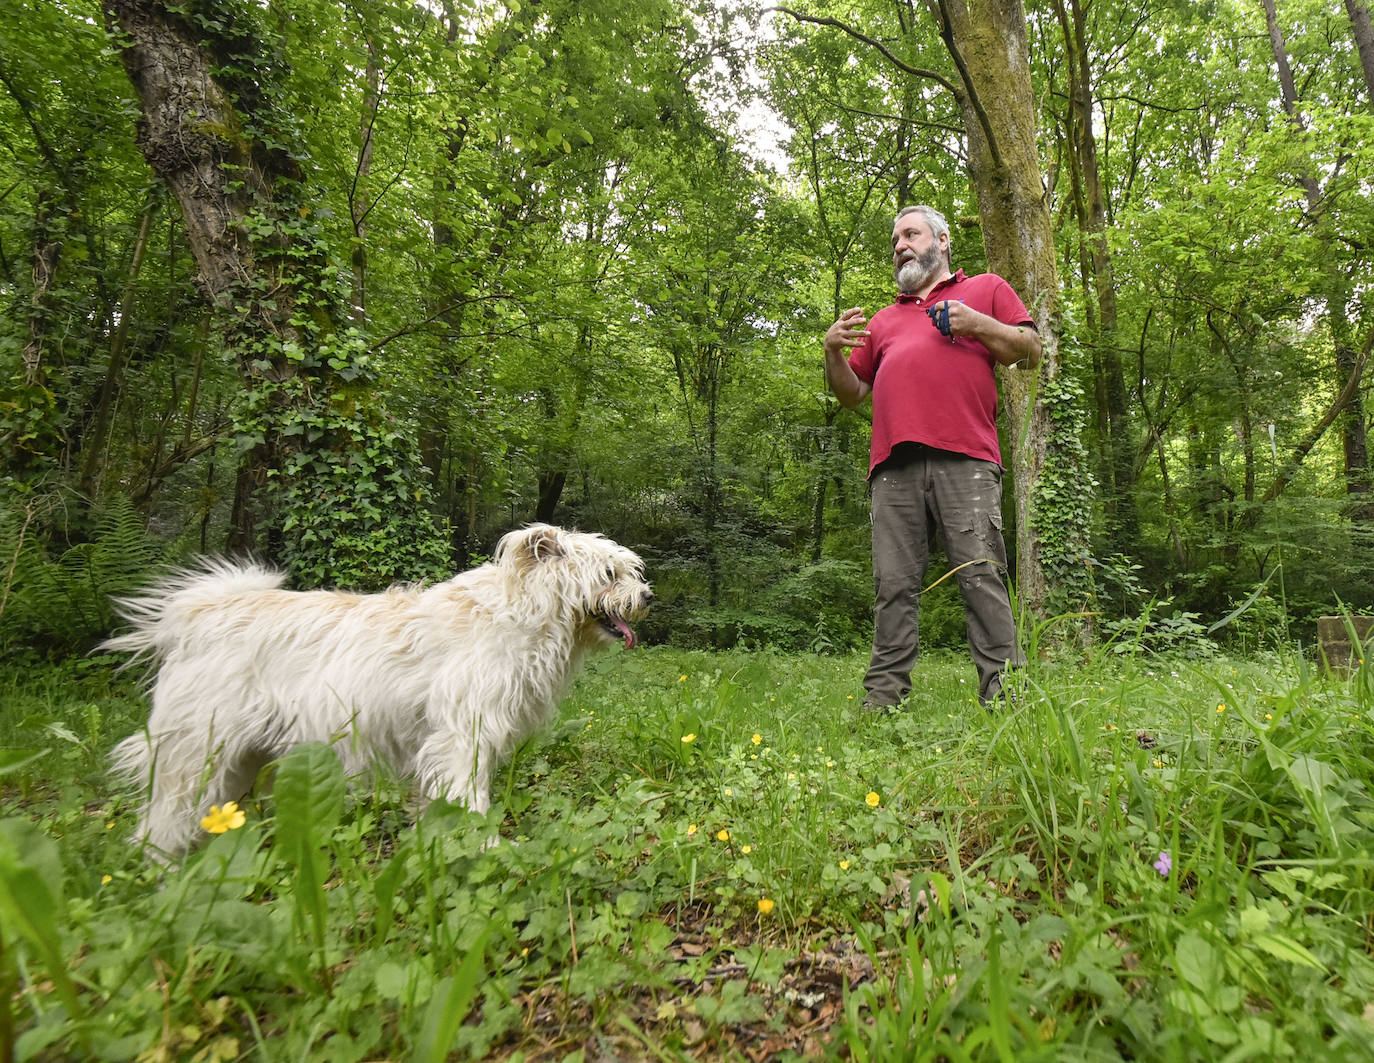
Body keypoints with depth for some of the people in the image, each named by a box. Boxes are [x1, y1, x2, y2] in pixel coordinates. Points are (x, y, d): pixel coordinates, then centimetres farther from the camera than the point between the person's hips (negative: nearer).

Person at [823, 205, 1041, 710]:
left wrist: (977, 325, 1)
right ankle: (884, 699, 1)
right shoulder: (883, 320, 32)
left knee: (982, 576, -9)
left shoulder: (987, 289, 23)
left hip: (964, 459, -3)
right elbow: (851, 393, 29)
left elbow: (1031, 351, 15)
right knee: (894, 585, -2)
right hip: (894, 466, 3)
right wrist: (834, 351, 11)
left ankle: (1003, 695, -5)